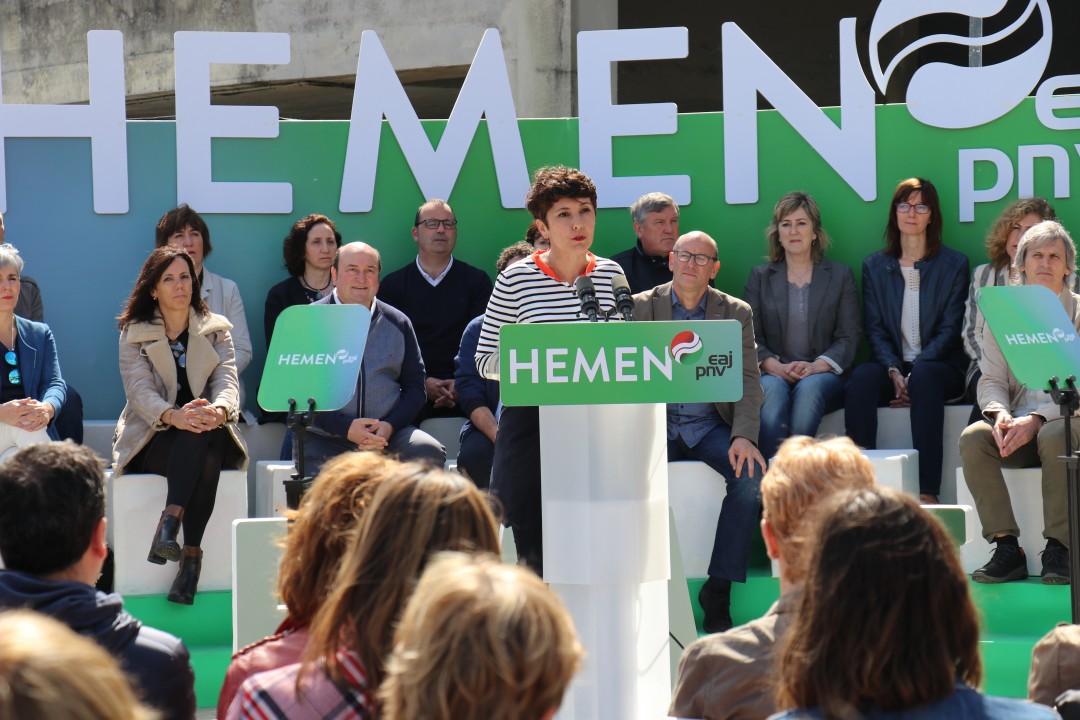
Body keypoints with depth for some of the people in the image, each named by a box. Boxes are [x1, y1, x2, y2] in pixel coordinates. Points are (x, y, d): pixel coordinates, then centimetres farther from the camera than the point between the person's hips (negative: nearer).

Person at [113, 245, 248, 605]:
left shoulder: (217, 330, 14)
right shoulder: (134, 333, 7)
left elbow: (227, 381, -3)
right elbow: (140, 390, -9)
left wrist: (219, 410, -30)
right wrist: (174, 416, -33)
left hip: (208, 434, 2)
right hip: (152, 440, -2)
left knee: (203, 436, -36)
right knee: (196, 441, -36)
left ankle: (170, 523, -42)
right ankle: (191, 554, -42)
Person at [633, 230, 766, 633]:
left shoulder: (736, 313, 9)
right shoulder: (640, 307, 7)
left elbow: (748, 381, 1)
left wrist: (743, 437, -17)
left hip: (710, 426, 1)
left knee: (749, 473, -28)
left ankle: (718, 591, -21)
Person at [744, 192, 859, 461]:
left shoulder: (840, 275, 15)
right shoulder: (760, 277, 17)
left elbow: (848, 338, 6)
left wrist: (816, 366, -13)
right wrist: (774, 366, -13)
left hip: (823, 376, 0)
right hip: (773, 374, 0)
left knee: (809, 388, -36)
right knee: (773, 390, -35)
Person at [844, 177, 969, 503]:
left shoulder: (954, 265, 9)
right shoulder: (875, 266, 15)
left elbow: (950, 330, 0)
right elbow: (875, 329, 7)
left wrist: (915, 370, -16)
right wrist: (894, 371, -13)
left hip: (939, 365, -2)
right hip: (891, 364, 2)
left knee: (924, 377, -38)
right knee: (862, 377, -32)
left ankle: (927, 491, -43)